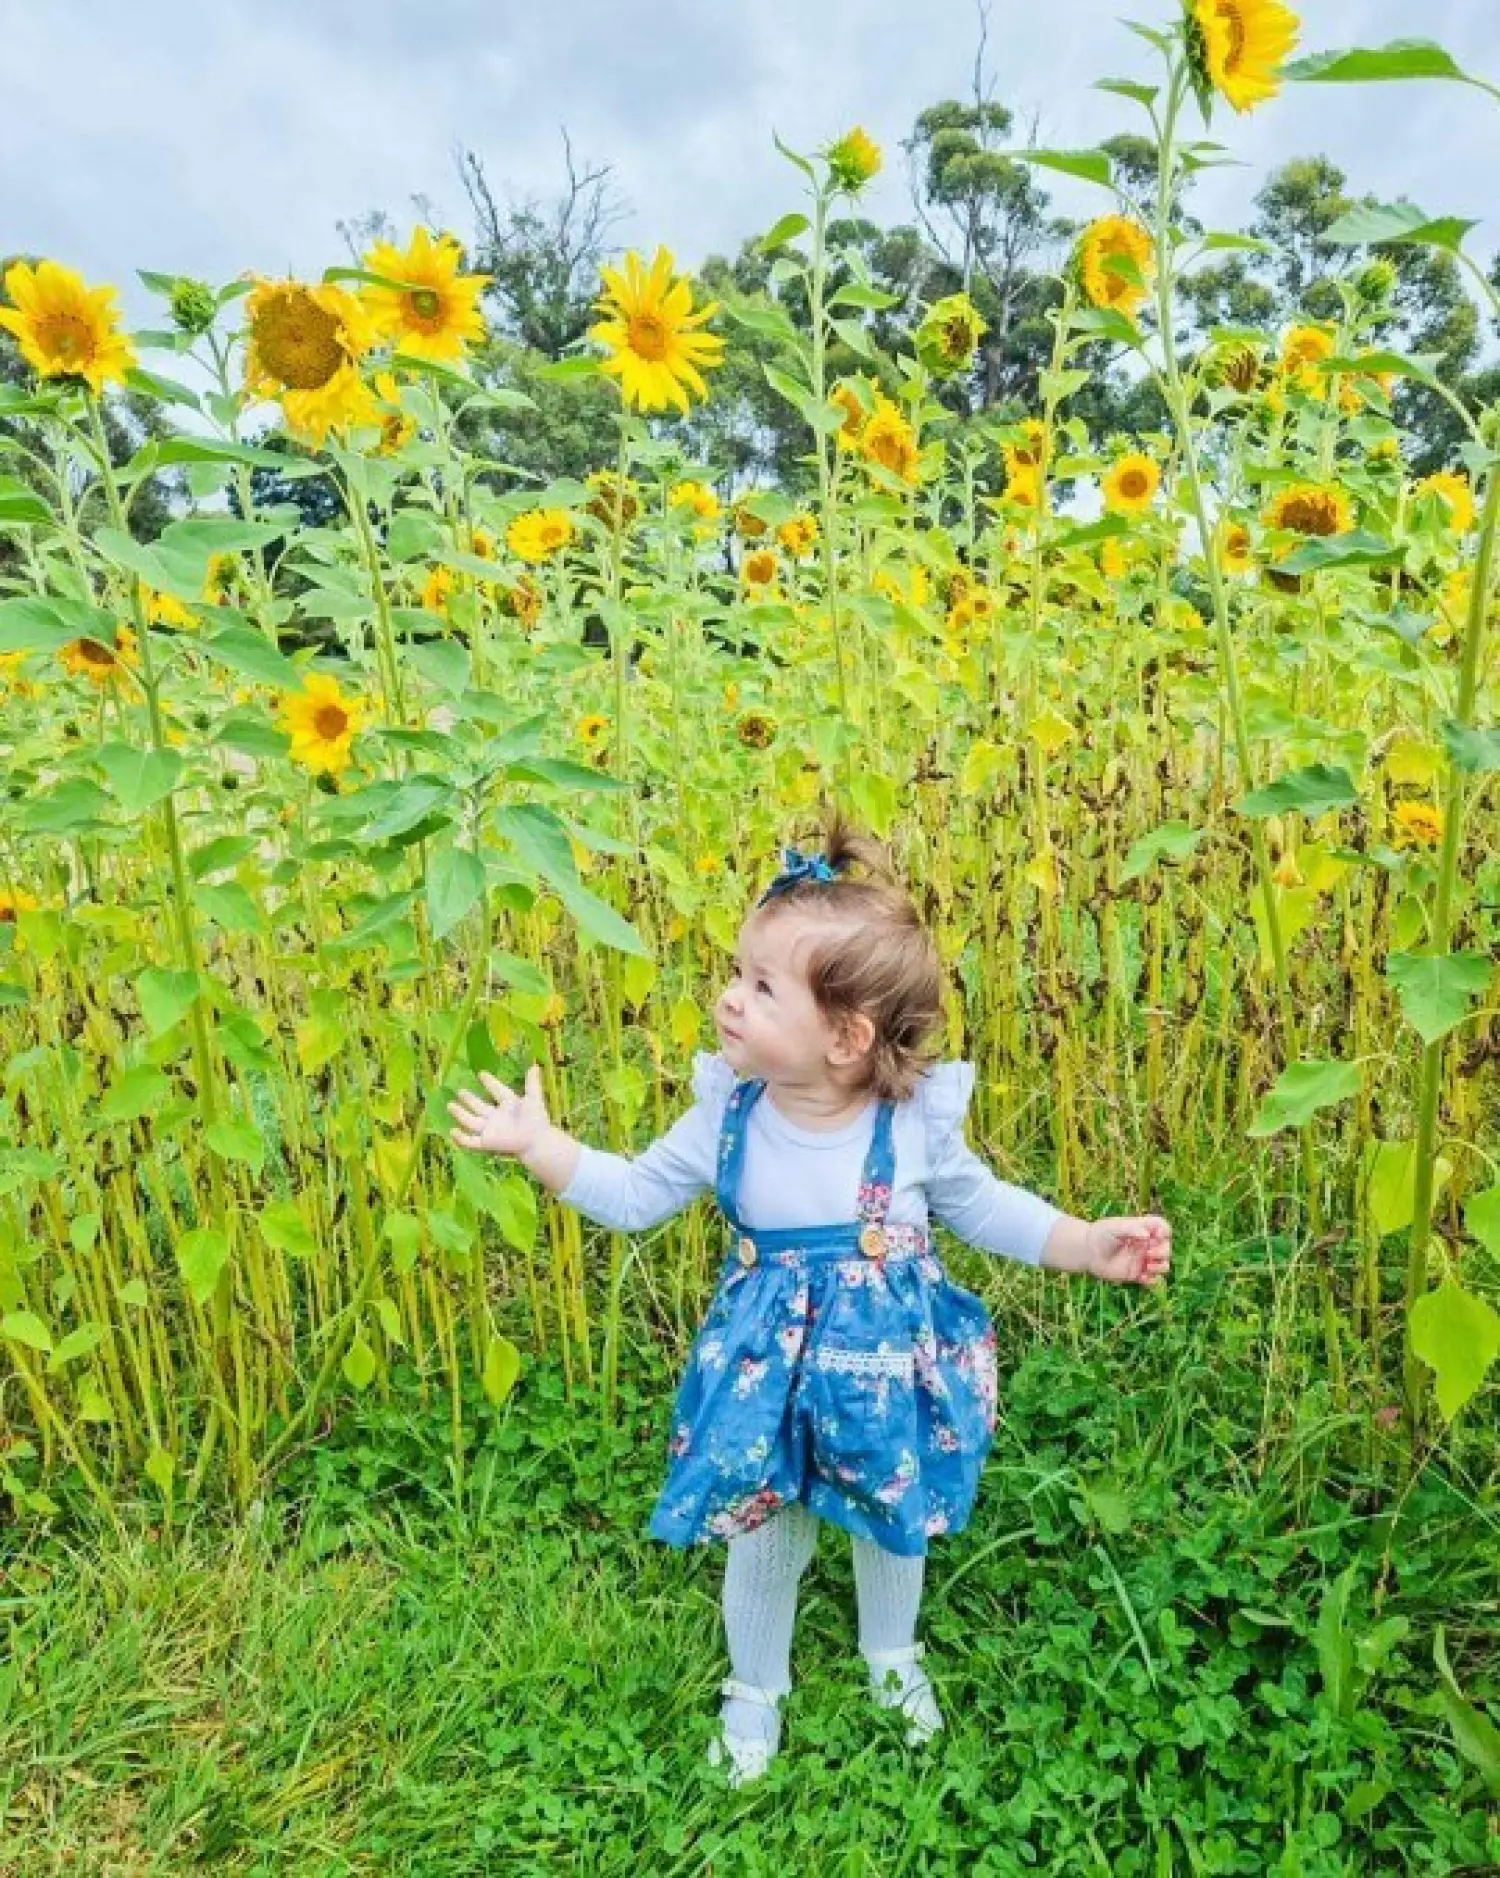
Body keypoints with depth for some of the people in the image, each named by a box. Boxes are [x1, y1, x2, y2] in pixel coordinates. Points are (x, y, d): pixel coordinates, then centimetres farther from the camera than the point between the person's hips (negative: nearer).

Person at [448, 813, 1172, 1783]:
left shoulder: (918, 1118, -20)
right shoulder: (727, 1110, -17)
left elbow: (981, 1205, -3)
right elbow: (637, 1195, -4)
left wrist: (1091, 1244, -12)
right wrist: (541, 1143, -13)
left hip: (890, 1360, 0)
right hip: (768, 1365, 0)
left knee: (895, 1524, 25)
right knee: (761, 1539, 18)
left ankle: (893, 1655, 57)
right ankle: (756, 1690, 49)